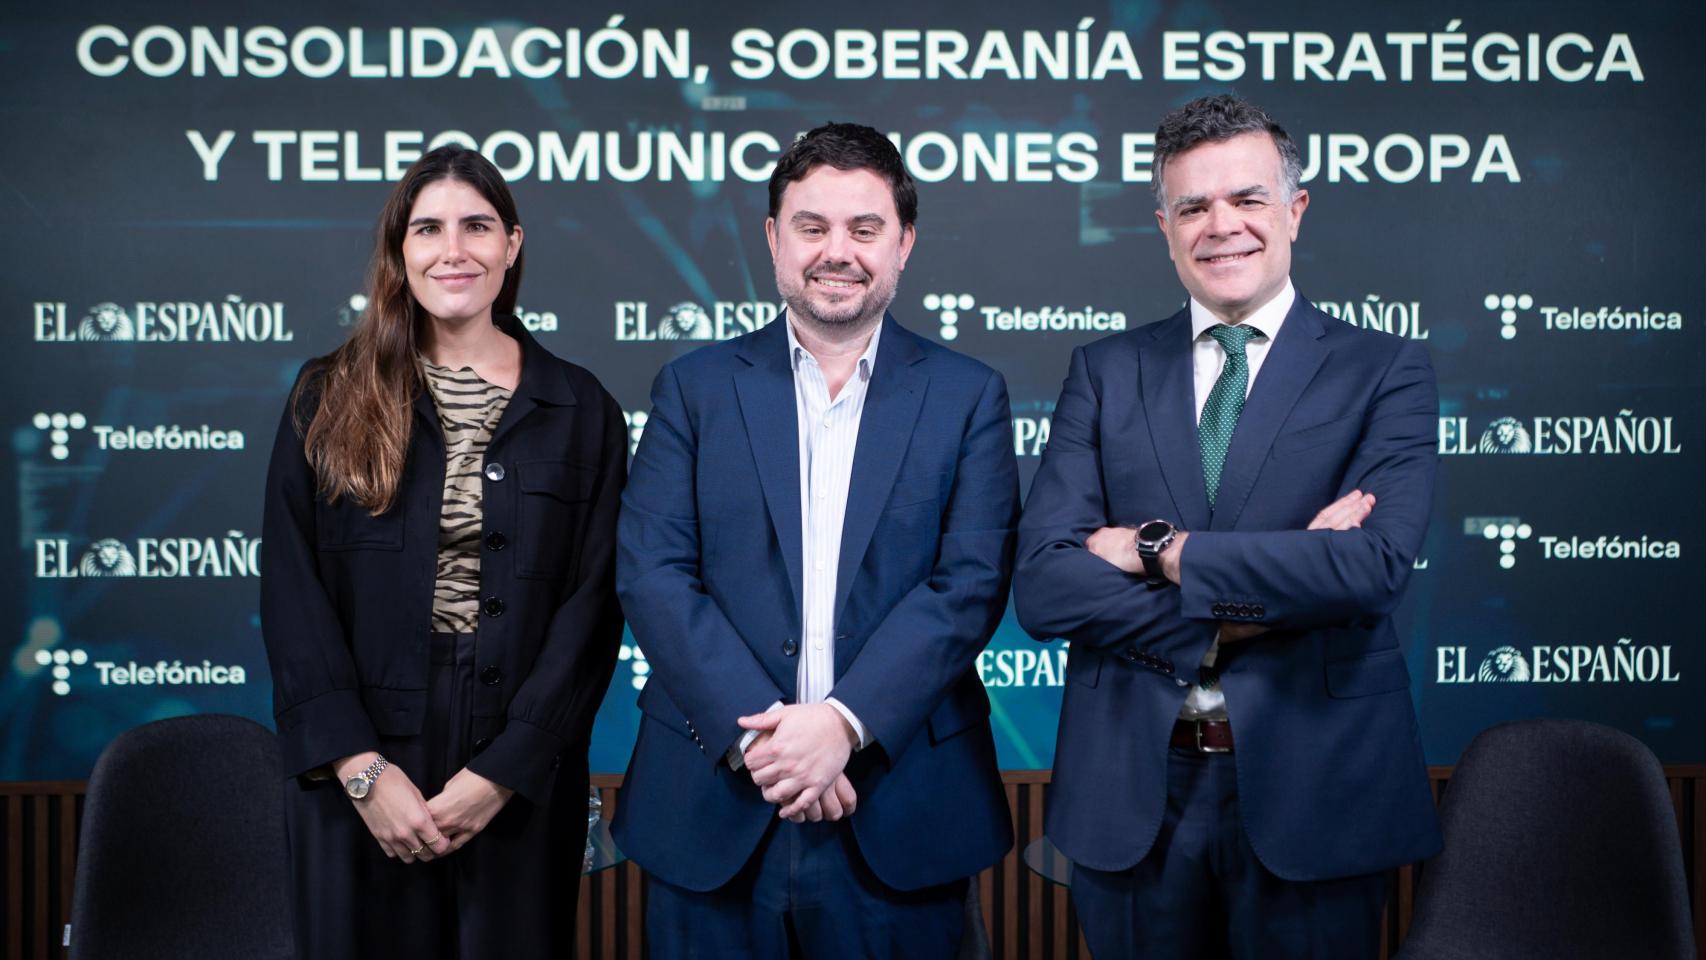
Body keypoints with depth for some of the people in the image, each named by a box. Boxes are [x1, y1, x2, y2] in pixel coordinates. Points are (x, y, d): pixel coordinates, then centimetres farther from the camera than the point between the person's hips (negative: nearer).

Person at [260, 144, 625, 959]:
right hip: (358, 779, 0)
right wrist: (361, 768, -11)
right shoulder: (332, 400, 3)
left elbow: (592, 607, -2)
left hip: (520, 785, 0)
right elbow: (291, 593, -2)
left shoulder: (578, 410, 3)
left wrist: (502, 772, -10)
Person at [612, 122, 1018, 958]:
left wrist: (846, 721, -17)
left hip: (899, 821, 0)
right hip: (713, 812, 1)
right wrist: (755, 733, -14)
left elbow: (970, 585, -5)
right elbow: (650, 573, -3)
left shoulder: (967, 396, 5)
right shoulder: (695, 387, 6)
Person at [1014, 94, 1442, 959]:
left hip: (1311, 791, -1)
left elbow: (1375, 568, -17)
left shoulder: (1384, 371, 0)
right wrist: (1271, 585, -15)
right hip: (1131, 792, 2)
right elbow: (1042, 587, -7)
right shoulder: (1104, 372, 5)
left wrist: (1159, 550, -13)